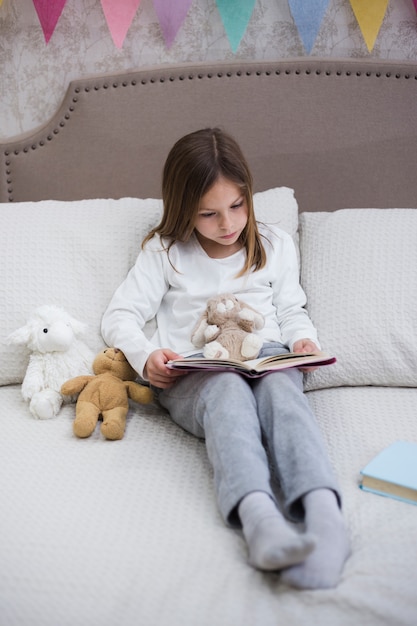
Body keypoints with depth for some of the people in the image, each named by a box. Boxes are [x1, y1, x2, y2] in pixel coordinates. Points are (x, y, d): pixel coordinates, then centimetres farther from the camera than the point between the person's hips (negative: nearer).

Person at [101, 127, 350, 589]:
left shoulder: (275, 245, 21)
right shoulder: (164, 252, 14)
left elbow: (290, 310, 24)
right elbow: (119, 315, 9)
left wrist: (303, 340, 0)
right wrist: (146, 356, -12)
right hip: (192, 373, -1)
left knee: (280, 387, -36)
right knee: (227, 390, -39)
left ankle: (323, 516, -59)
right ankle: (259, 517, -64)